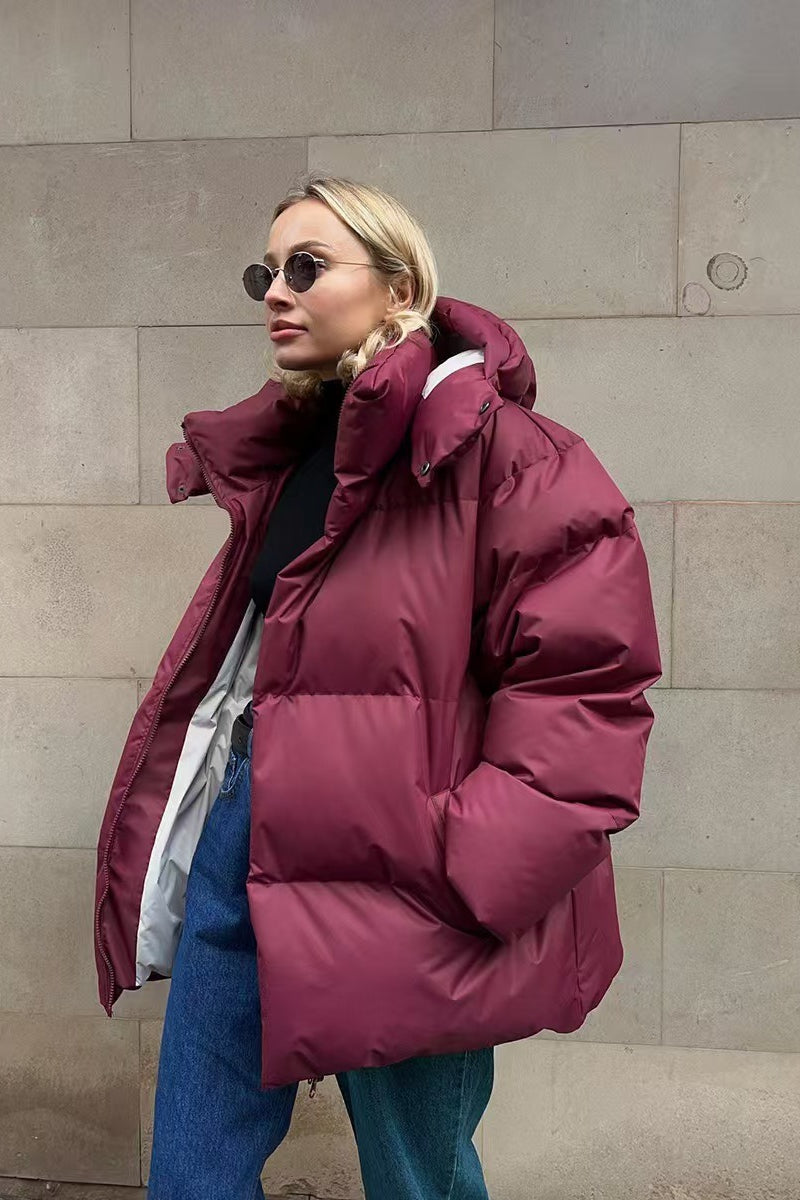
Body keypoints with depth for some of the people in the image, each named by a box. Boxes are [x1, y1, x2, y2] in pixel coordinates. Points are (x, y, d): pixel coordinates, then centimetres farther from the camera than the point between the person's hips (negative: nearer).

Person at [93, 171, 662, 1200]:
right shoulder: (286, 447, 11)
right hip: (241, 834, 7)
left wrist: (462, 869, -22)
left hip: (397, 882, -6)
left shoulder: (495, 451, -13)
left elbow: (588, 689, -18)